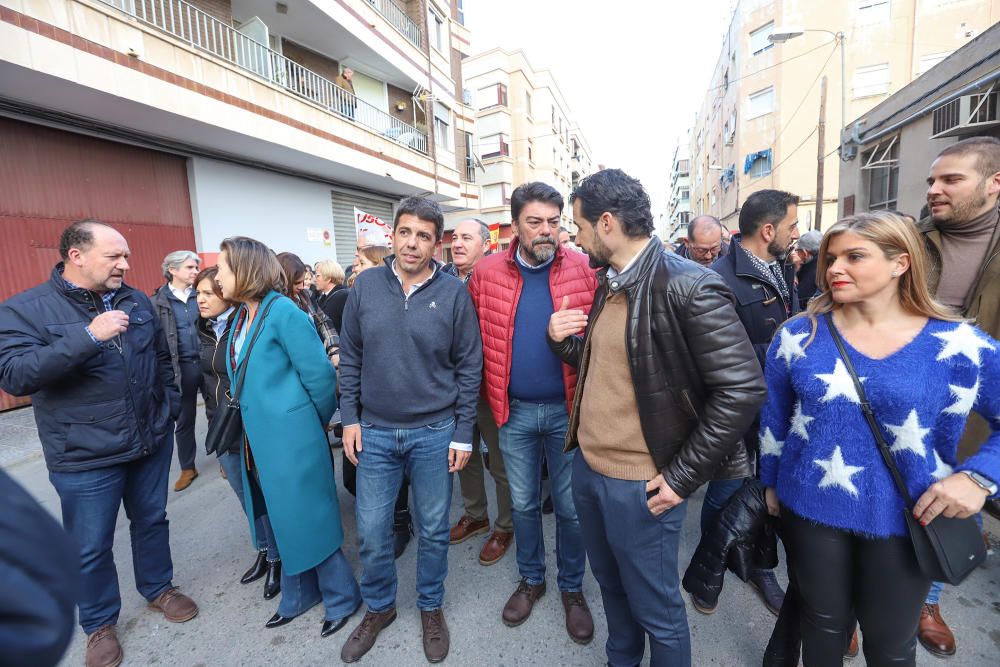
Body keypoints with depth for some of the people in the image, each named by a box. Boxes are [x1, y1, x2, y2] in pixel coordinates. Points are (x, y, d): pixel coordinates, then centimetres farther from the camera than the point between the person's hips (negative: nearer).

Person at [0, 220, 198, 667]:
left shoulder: (137, 301, 3)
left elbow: (162, 359, 11)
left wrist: (170, 409, 9)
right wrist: (88, 336, -32)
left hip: (151, 442, 4)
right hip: (85, 456, -3)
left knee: (152, 520, 20)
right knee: (91, 547, 13)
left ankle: (158, 588, 42)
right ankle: (99, 623, 37)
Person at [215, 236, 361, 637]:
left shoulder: (283, 311, -18)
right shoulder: (241, 316, 8)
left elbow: (320, 375, -16)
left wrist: (315, 423, -3)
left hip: (292, 439, -8)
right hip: (260, 439, 8)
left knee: (308, 520, 6)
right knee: (287, 522, 21)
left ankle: (342, 598, 28)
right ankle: (299, 596, 41)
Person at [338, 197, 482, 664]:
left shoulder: (453, 293, -8)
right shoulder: (365, 286, -1)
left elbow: (469, 366, -4)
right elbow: (350, 357, 5)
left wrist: (463, 433, -5)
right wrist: (349, 417, 2)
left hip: (435, 433, -1)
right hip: (375, 432, 2)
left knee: (433, 530, 15)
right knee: (371, 532, 14)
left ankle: (431, 607, 42)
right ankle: (379, 607, 42)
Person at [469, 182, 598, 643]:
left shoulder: (582, 269, -7)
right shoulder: (487, 272, -4)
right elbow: (476, 340, 3)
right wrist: (492, 394, 3)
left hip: (568, 409, -1)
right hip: (515, 412, 2)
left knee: (571, 508, 16)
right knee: (523, 503, 20)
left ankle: (572, 587, 41)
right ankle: (530, 578, 45)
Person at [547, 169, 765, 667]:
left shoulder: (690, 287, -19)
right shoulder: (608, 283, 6)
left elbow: (743, 389, -19)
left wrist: (681, 477, -16)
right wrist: (562, 338, -4)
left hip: (639, 486, -7)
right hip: (588, 467, 8)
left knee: (655, 609, 15)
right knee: (611, 586, 27)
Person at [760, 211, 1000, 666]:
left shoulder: (960, 345, -10)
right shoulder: (799, 334, -8)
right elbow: (775, 418, 1)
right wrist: (771, 483, 6)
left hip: (904, 520, 0)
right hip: (811, 508, 0)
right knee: (823, 624, 21)